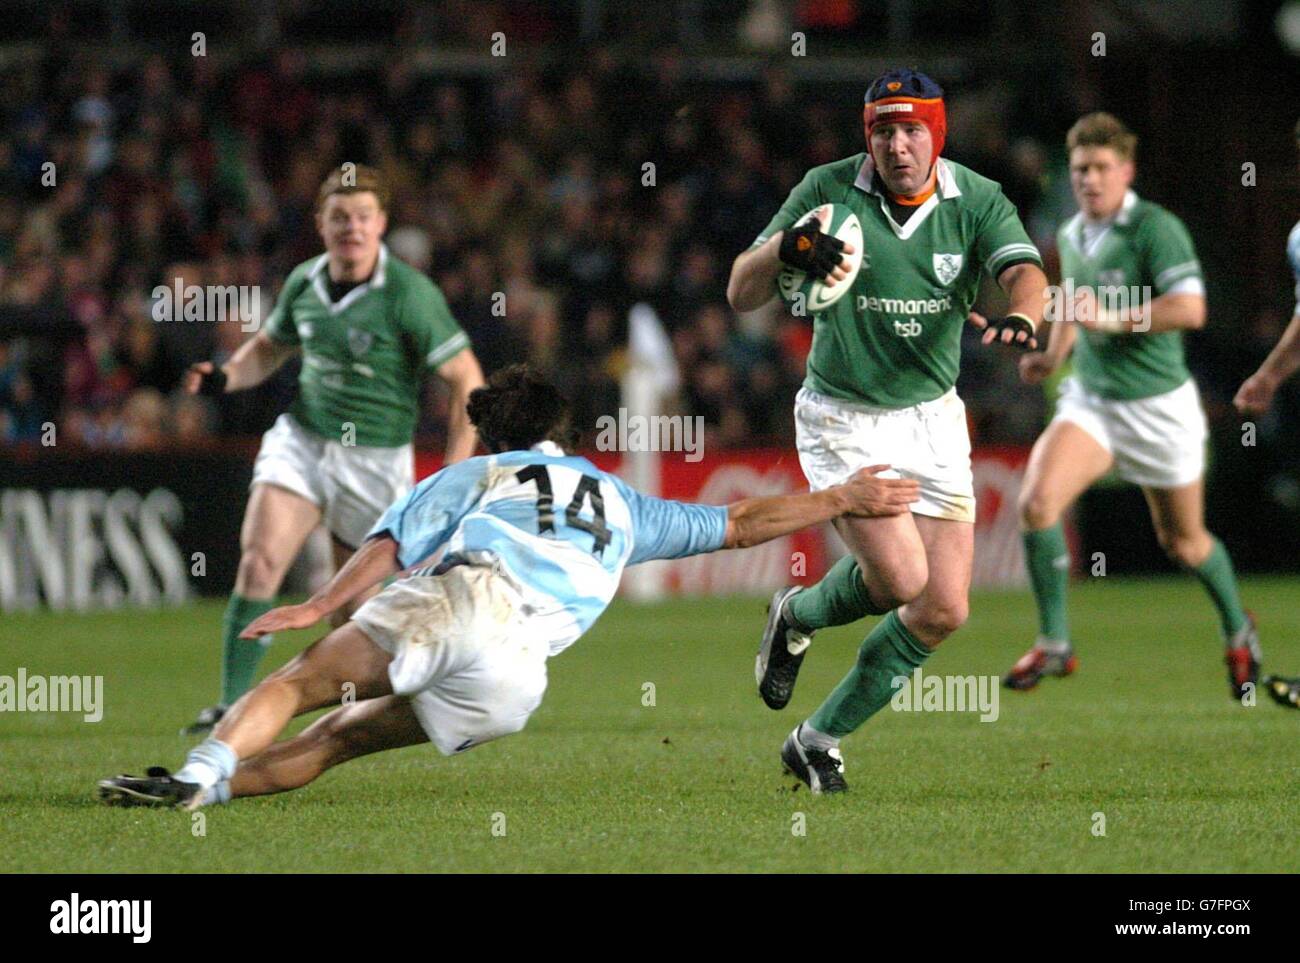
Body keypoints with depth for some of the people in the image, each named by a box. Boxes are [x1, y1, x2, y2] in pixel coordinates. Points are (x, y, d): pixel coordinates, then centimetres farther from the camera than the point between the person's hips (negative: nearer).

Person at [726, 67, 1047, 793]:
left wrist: (1020, 316, -47)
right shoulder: (829, 191, -11)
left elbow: (1025, 272, -24)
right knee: (901, 577, -21)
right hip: (842, 418, -3)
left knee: (944, 609, -2)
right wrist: (782, 247, -35)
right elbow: (741, 296, -13)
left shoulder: (977, 201, -7)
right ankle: (797, 617, 14)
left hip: (933, 419, 3)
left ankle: (821, 740, 15)